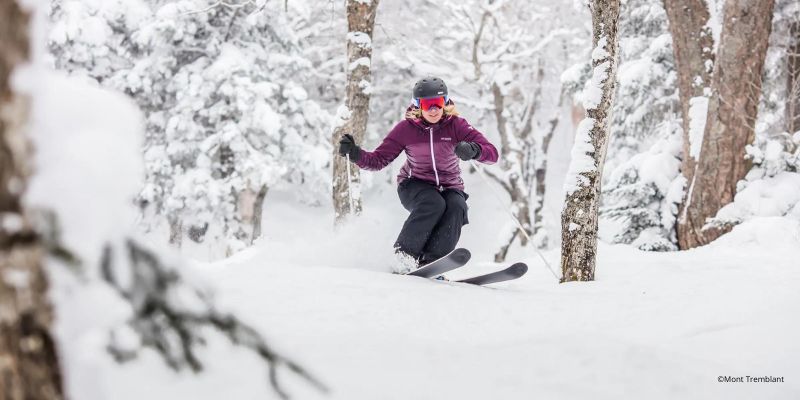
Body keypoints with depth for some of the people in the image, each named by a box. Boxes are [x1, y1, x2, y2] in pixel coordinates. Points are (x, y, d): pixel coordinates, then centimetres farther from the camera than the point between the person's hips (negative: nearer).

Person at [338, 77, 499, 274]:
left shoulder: (456, 125, -11)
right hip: (415, 185, -1)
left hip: (449, 187, 1)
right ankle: (406, 254, -27)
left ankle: (430, 261, -33)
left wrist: (474, 150, -42)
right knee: (434, 204, -34)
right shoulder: (406, 128, -9)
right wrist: (355, 153, -26)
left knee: (456, 207, -32)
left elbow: (492, 154, -19)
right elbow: (378, 160, -7)